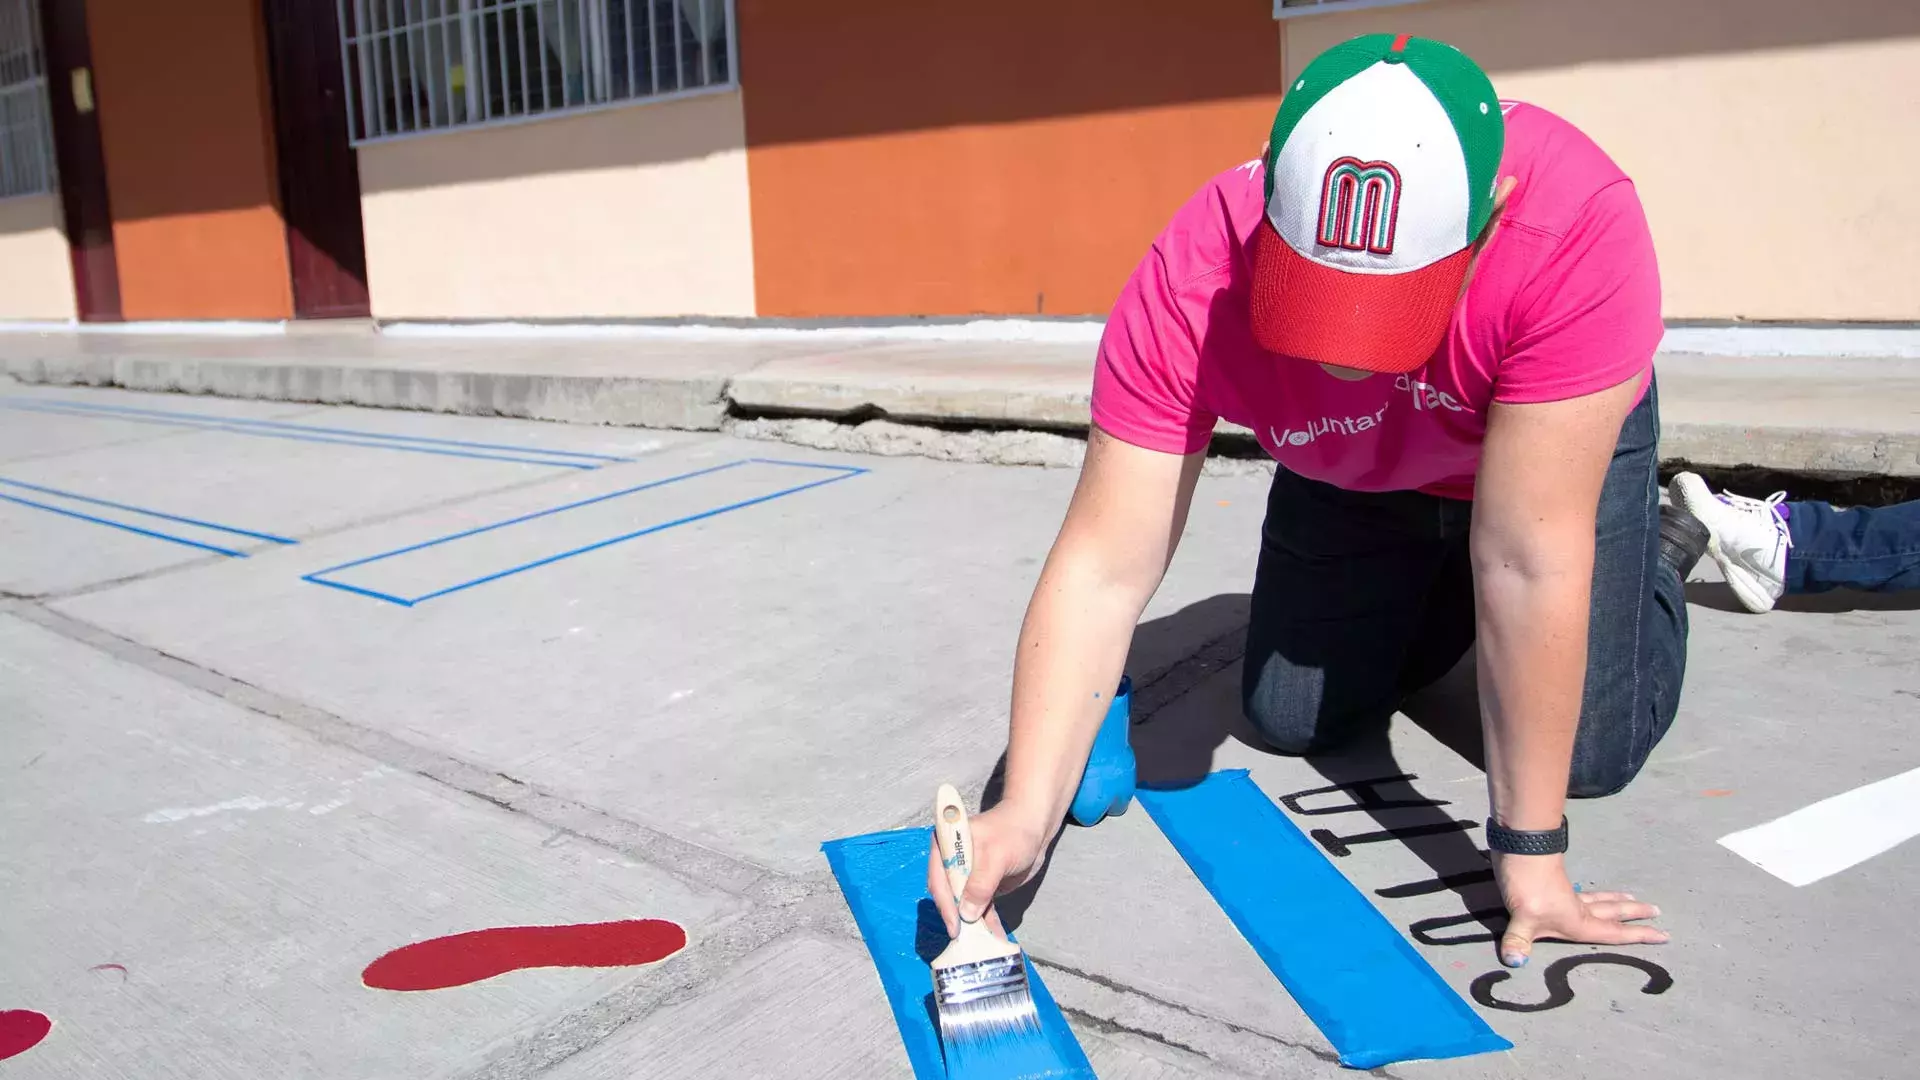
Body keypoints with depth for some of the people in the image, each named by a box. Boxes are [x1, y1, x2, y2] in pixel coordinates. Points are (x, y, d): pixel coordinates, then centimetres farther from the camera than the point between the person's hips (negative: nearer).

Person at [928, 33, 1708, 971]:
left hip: (1560, 442, -2)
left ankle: (1655, 547, 21)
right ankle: (1447, 592, 30)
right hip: (1349, 473, 3)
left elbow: (1527, 564, -40)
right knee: (1292, 718, 1)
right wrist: (1025, 813, -45)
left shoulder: (1579, 231, -43)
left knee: (1592, 753, -11)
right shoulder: (1190, 285, -37)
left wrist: (1529, 852, -33)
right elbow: (1103, 572, -35)